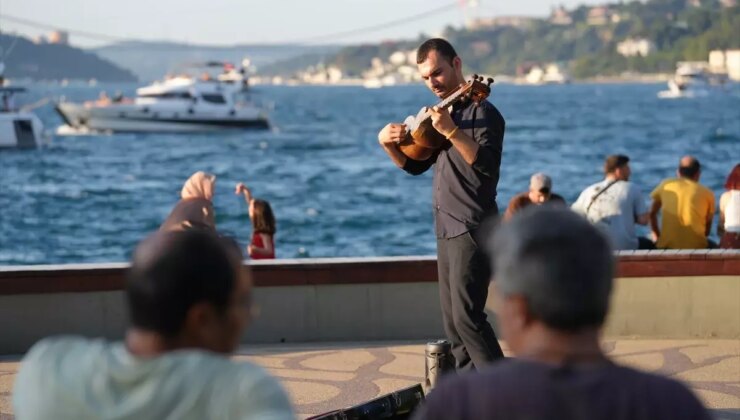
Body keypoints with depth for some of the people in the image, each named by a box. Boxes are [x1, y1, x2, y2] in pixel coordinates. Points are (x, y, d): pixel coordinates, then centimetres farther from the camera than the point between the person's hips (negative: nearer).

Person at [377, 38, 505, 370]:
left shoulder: (481, 112, -10)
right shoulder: (439, 114, 17)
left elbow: (486, 163, -24)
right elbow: (415, 165, 23)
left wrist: (451, 131, -33)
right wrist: (388, 143, 5)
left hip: (471, 230, -9)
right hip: (446, 229, 9)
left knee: (467, 315, -14)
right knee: (452, 319, 9)